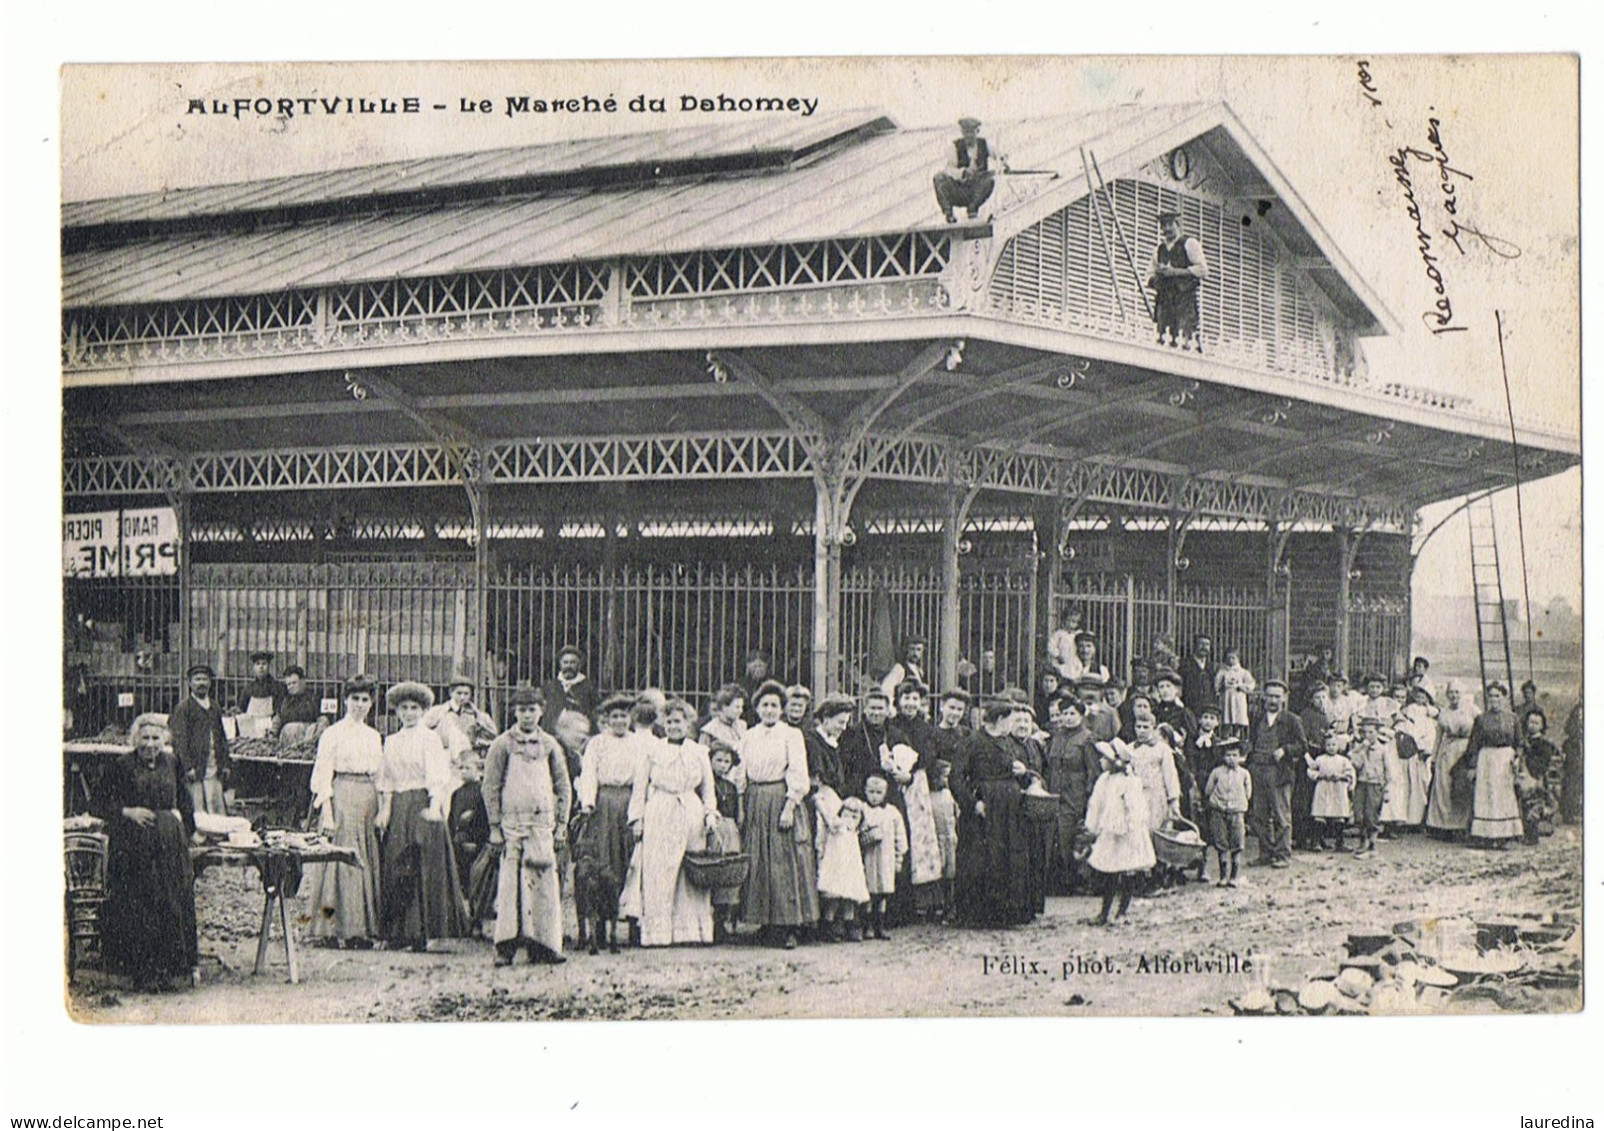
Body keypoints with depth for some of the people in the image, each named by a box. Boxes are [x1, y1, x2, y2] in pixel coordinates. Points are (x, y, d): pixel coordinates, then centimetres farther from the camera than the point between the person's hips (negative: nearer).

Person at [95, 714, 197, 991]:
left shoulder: (171, 764, 10)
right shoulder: (121, 767, -1)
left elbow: (185, 802, 22)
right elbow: (100, 805, 0)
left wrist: (178, 816, 5)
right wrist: (127, 812, -12)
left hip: (170, 843, 4)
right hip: (133, 844, -4)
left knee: (171, 904, 0)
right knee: (137, 906, -6)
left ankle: (166, 969, 7)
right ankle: (142, 972, 0)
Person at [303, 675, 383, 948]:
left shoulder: (374, 736, 15)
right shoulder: (333, 734, -2)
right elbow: (324, 774, -6)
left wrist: (381, 810, 8)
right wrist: (327, 811, -14)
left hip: (368, 801, 6)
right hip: (342, 798, -6)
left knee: (368, 862, 4)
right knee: (342, 862, -7)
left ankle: (362, 928, 8)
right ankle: (337, 928, -4)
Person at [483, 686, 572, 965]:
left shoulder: (549, 745, 10)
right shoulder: (502, 744, 3)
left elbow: (563, 787, 13)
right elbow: (491, 787, 3)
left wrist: (561, 824, 6)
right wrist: (495, 827, -3)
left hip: (543, 822, 2)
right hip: (512, 821, -2)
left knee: (544, 882, -1)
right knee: (510, 883, -5)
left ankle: (544, 946, 4)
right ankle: (506, 947, -3)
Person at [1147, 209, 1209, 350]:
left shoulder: (1189, 243, 6)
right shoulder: (1158, 249, 23)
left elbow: (1202, 270, -3)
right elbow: (1150, 275, 25)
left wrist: (1175, 271, -9)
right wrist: (1157, 274, 0)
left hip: (1185, 295, -5)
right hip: (1164, 298, 5)